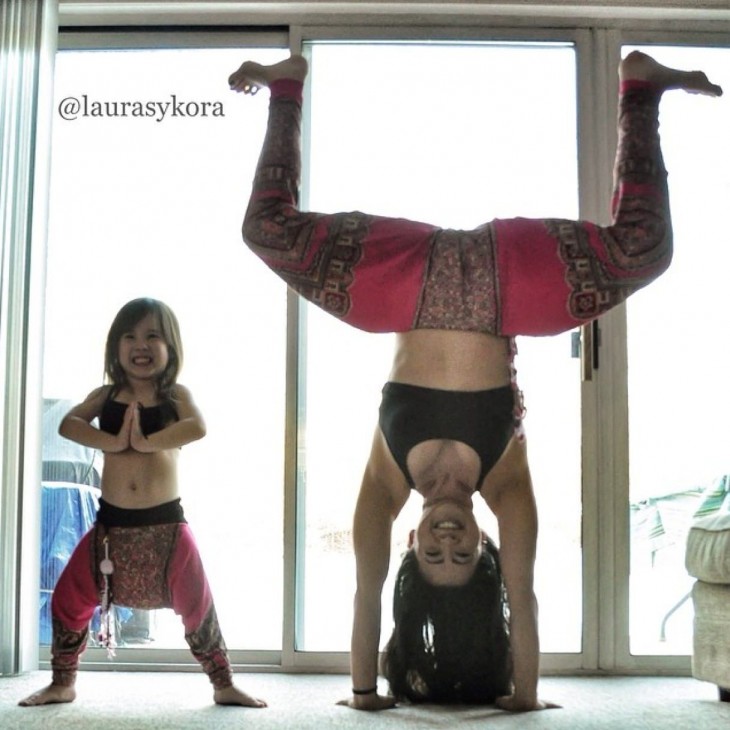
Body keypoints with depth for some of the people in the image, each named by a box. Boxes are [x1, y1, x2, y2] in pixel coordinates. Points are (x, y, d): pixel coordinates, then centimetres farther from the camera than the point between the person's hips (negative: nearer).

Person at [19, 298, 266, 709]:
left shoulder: (176, 394, 0)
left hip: (166, 524, -2)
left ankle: (224, 685, 19)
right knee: (69, 600, 5)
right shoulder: (107, 395, 6)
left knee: (198, 606, 2)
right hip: (112, 523, 3)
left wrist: (146, 441, -22)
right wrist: (114, 441, -23)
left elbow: (198, 428, -20)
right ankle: (63, 684, 27)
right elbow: (68, 423, -11)